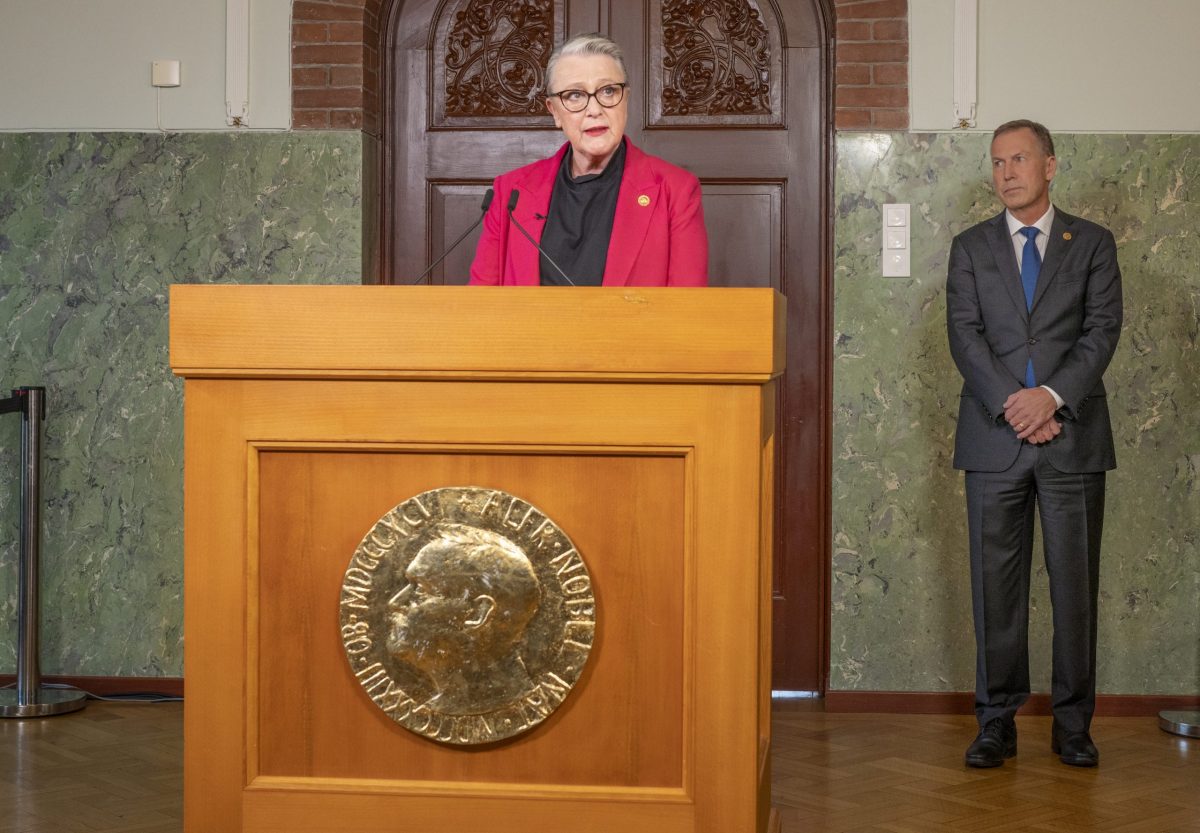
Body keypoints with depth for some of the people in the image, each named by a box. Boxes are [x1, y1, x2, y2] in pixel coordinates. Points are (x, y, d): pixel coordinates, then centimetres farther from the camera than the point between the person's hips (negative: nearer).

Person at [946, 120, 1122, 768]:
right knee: (996, 584, 2)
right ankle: (997, 722, 11)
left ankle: (1072, 724, 12)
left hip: (1074, 435, 0)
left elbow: (1103, 328, -1)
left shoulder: (1093, 243, 9)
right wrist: (1010, 404, -13)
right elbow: (964, 333, 0)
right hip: (994, 436, 1)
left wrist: (1053, 394, -16)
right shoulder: (971, 247, 11)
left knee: (1075, 582, 2)